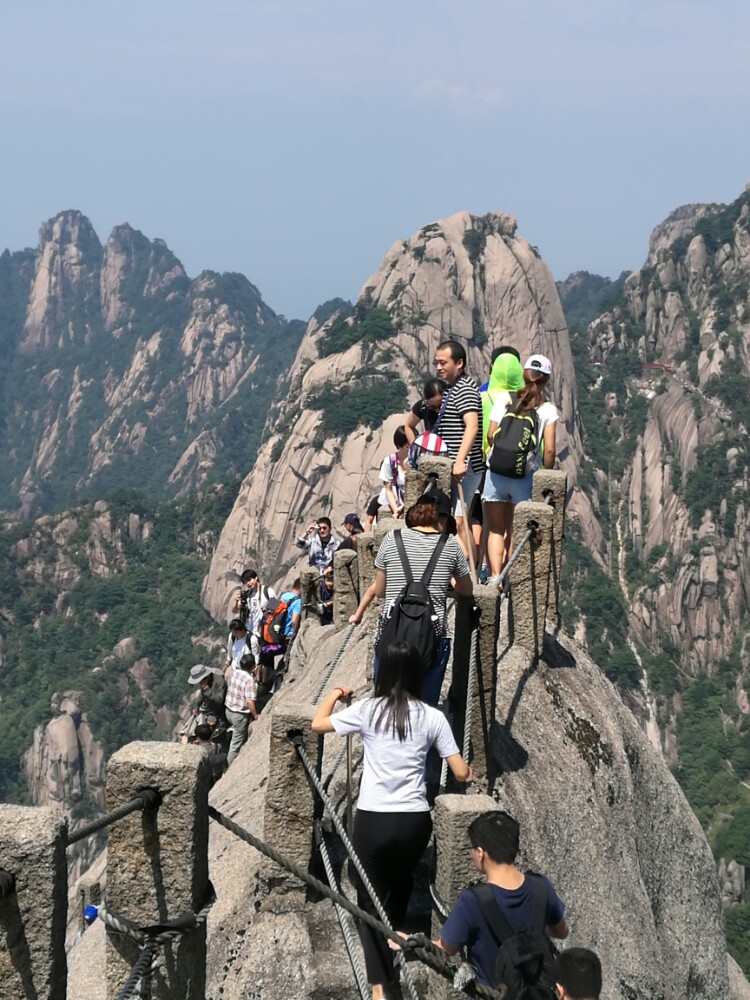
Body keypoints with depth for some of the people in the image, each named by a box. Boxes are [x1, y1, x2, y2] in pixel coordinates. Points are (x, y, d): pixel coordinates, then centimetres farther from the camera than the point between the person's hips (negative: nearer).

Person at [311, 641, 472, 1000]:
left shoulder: (367, 710, -4)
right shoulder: (432, 717, 0)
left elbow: (317, 724, 7)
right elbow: (461, 773, 2)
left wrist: (334, 694, 25)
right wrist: (469, 772, 27)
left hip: (373, 819, -2)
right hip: (415, 820, 2)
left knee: (371, 899, 8)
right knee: (401, 882, 30)